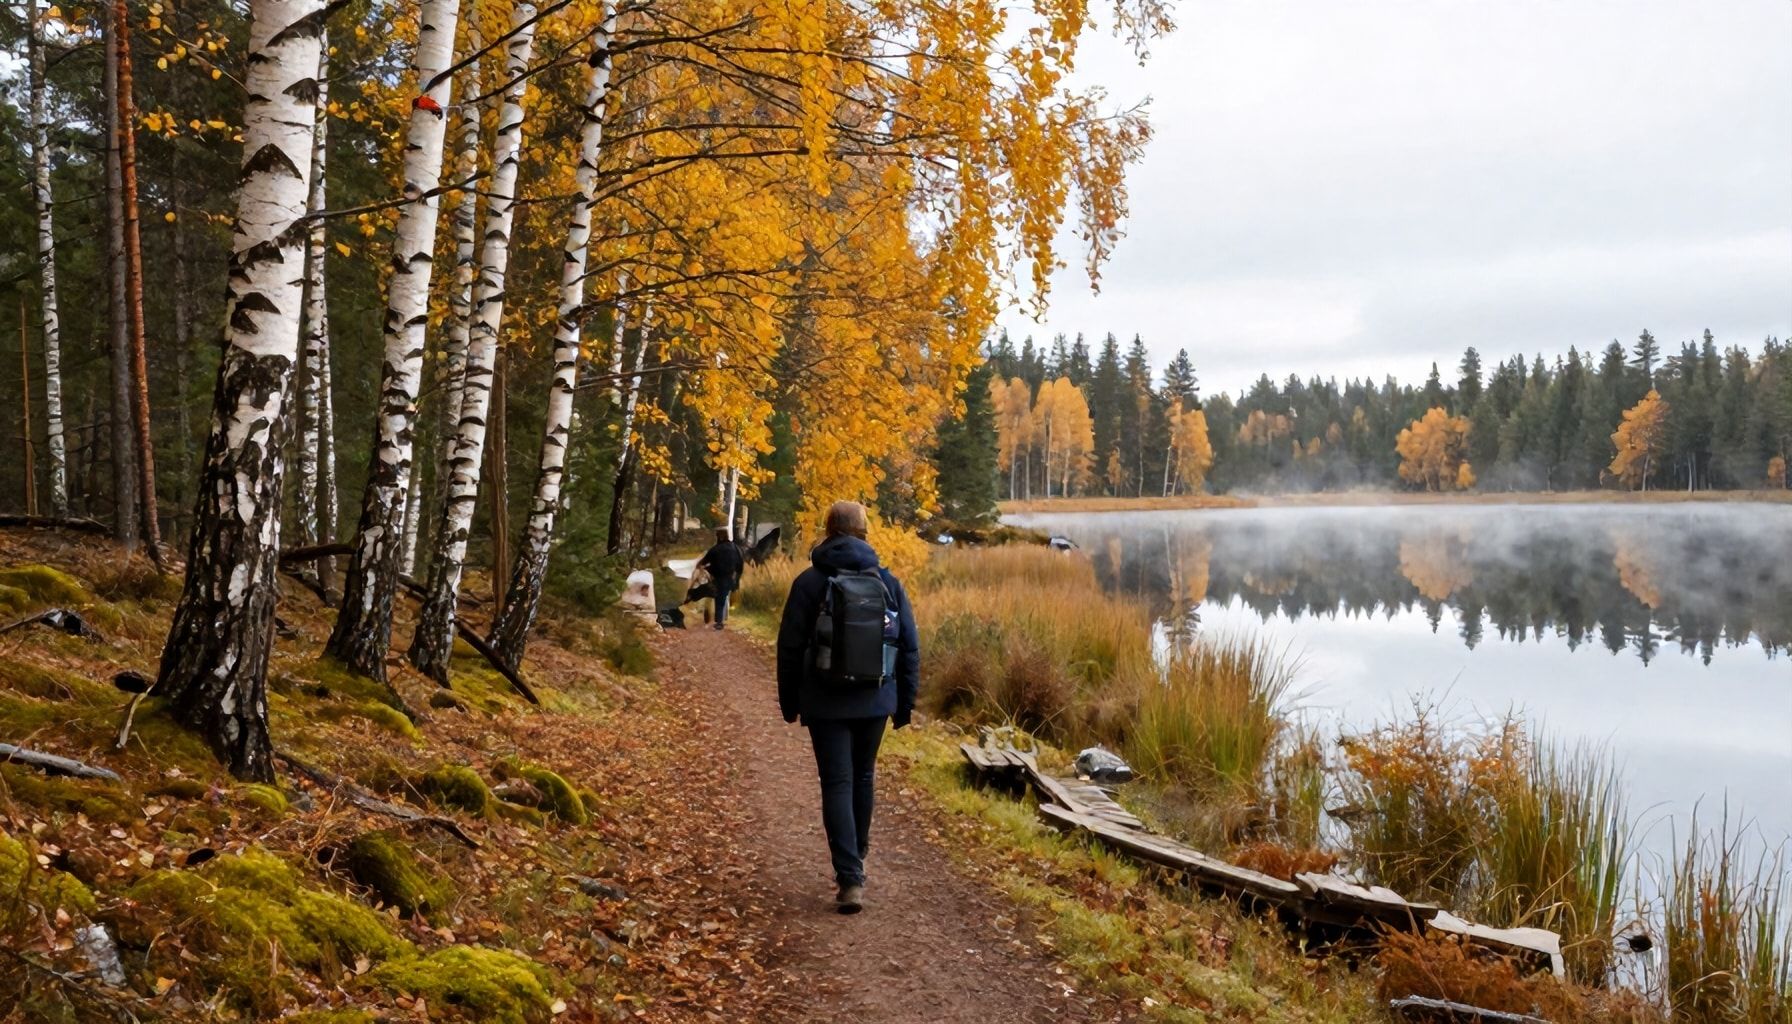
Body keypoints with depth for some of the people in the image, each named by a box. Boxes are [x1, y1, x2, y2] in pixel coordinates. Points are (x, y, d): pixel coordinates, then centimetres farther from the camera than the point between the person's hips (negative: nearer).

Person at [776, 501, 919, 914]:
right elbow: (910, 647, 3)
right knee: (863, 779, 19)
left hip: (826, 704, -3)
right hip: (875, 702, 3)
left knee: (837, 785, -1)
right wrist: (905, 702, 11)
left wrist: (789, 701, 8)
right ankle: (855, 863, 33)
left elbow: (790, 647, -4)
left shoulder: (810, 582, -6)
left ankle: (850, 880, -9)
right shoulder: (889, 582, 2)